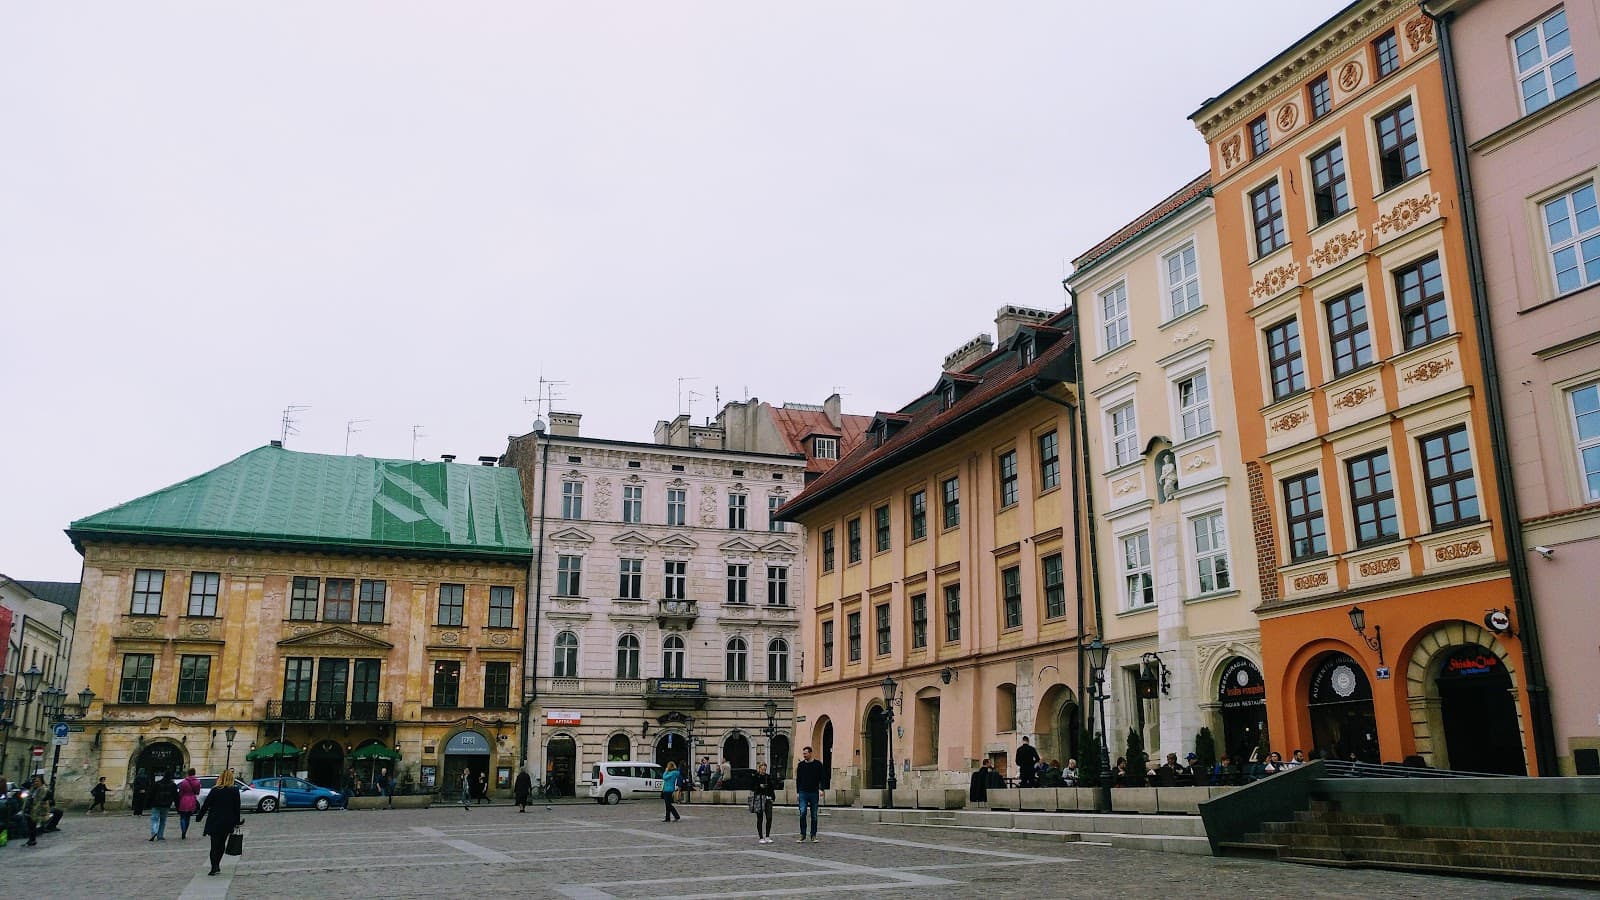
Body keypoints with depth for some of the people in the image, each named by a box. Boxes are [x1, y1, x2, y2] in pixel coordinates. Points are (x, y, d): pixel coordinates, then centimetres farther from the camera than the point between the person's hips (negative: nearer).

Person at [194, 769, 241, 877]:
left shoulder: (215, 790, -7)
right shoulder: (235, 790, -3)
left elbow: (206, 805, -3)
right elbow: (237, 807, 0)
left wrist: (199, 817, 10)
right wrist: (236, 822, 7)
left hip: (215, 821, -2)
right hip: (228, 822, 2)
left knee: (215, 844, 1)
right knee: (221, 844, 15)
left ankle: (214, 867, -7)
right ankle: (217, 865, 20)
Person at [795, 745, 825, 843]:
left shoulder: (818, 764, 3)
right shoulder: (800, 765, 7)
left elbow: (822, 778, 2)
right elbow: (798, 779, 12)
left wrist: (821, 789, -11)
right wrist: (797, 792, 7)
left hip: (814, 793, -1)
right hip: (803, 793, 1)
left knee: (814, 816, 4)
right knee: (802, 814, -11)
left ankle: (813, 836, 12)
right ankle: (802, 835, -2)